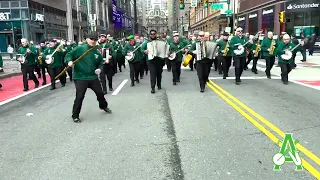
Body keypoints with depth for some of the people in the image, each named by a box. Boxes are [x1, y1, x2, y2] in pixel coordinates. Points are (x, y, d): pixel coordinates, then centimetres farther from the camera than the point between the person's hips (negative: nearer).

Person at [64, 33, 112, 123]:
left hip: (93, 77, 5)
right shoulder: (79, 49, -8)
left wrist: (99, 68, -2)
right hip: (80, 78, -5)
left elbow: (101, 62, 17)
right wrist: (69, 61, -23)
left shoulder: (97, 52, 5)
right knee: (79, 97, -7)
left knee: (100, 93, 17)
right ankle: (75, 115, 11)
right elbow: (69, 55, -3)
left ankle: (103, 106, 47)